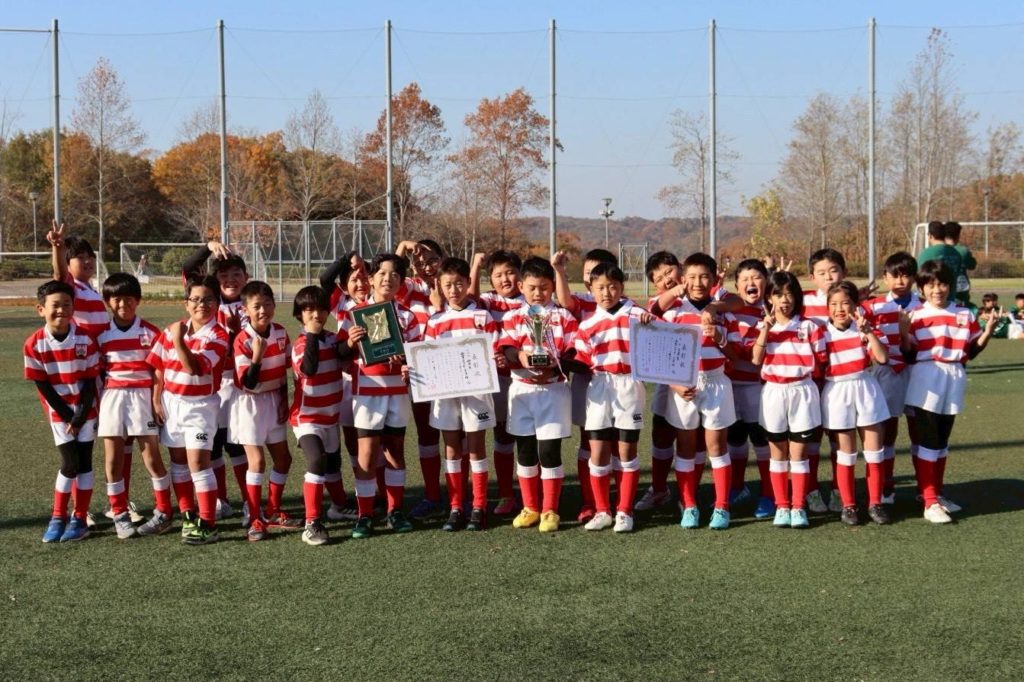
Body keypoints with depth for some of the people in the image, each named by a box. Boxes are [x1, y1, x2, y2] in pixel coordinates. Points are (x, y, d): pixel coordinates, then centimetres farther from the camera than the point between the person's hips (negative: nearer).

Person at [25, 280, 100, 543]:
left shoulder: (84, 340, -12)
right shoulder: (34, 344, -13)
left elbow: (90, 381, -8)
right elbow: (43, 385, -8)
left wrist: (80, 416, -12)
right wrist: (67, 416, -9)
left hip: (85, 409, 0)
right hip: (59, 411, 0)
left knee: (83, 461, 0)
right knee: (70, 463, -5)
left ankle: (79, 519, 8)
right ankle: (58, 518, 9)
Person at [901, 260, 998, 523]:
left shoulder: (965, 315, 5)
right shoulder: (916, 317, -3)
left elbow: (971, 352, 6)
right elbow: (909, 354, -5)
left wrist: (988, 331, -8)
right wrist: (905, 334, -21)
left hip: (954, 381, 4)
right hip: (926, 382, -4)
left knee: (942, 439, 16)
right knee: (928, 439, -6)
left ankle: (937, 493, 28)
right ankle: (929, 502, -6)